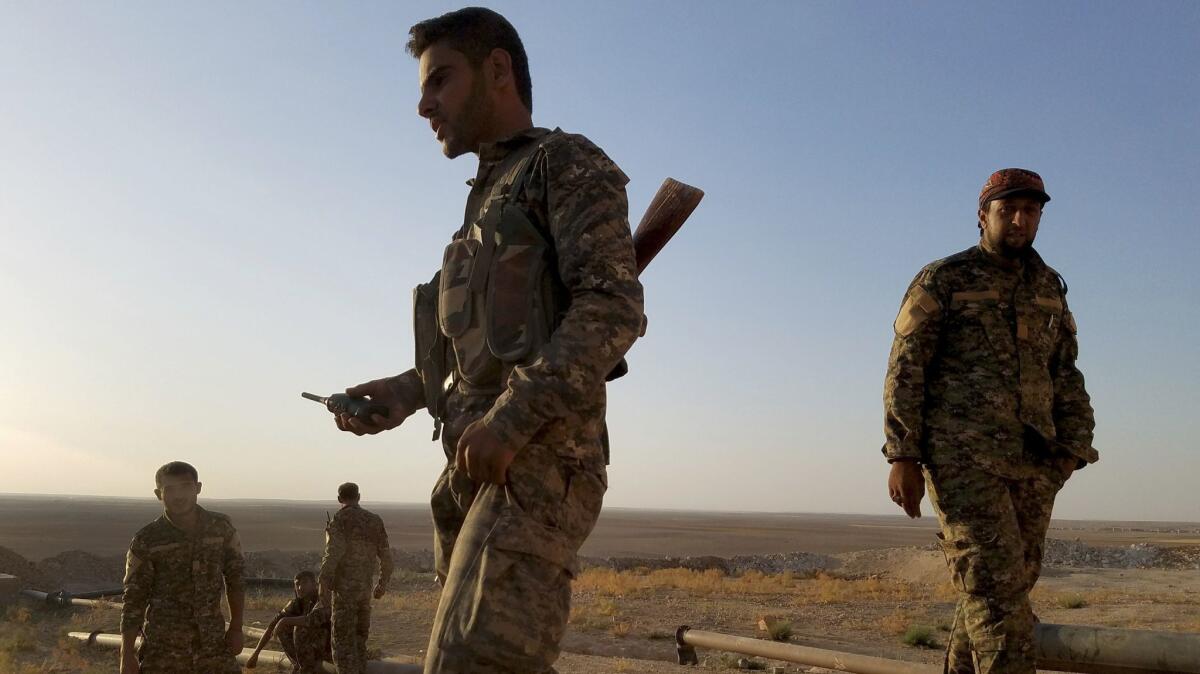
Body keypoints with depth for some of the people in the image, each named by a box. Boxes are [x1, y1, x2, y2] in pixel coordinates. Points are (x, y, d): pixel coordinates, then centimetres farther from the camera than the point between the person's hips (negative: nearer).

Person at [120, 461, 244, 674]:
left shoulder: (221, 528, 1)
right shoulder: (146, 540, -6)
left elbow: (235, 577, 10)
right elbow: (134, 599, -3)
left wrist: (236, 628, 6)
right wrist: (127, 655, -6)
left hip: (213, 643, 2)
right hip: (163, 649, -2)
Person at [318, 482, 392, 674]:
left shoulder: (340, 520, -9)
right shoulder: (374, 520, 9)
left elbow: (333, 554, -21)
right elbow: (386, 555, 10)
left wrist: (323, 586, -19)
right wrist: (383, 583, 22)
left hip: (344, 590, -6)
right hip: (364, 590, 6)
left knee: (343, 642, -3)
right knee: (358, 639, 17)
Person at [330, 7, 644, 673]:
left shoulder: (566, 163, 2)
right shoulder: (486, 202, 27)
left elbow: (612, 307, -13)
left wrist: (510, 419, -21)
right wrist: (410, 390, 10)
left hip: (539, 461, -9)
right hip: (475, 467, 9)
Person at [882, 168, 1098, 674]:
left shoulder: (1049, 289, 17)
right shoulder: (942, 280, 1)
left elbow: (1065, 375, 18)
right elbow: (905, 368, -4)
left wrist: (1074, 446, 6)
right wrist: (903, 456, -11)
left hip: (1032, 463, 6)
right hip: (963, 459, -5)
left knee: (1006, 588, 8)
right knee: (995, 585, -13)